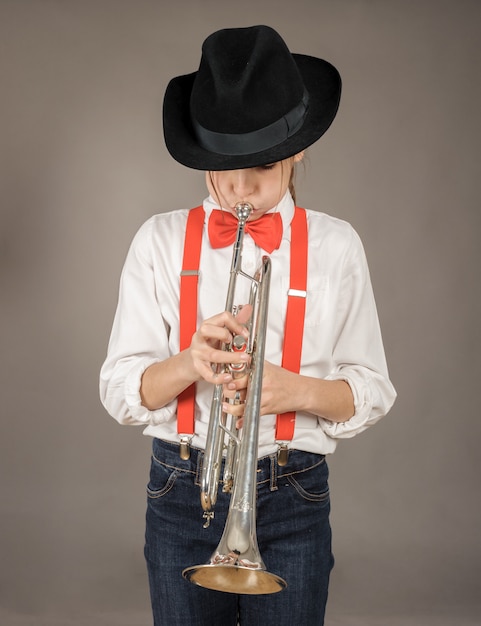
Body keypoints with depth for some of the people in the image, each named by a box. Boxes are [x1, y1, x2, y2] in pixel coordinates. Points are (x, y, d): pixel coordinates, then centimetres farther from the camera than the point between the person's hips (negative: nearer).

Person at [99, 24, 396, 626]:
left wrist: (297, 389, -19)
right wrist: (188, 363, -23)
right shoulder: (161, 240, 0)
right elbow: (120, 392, -3)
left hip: (293, 500, 0)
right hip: (182, 492, 1)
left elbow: (371, 393, 1)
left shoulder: (335, 246, 0)